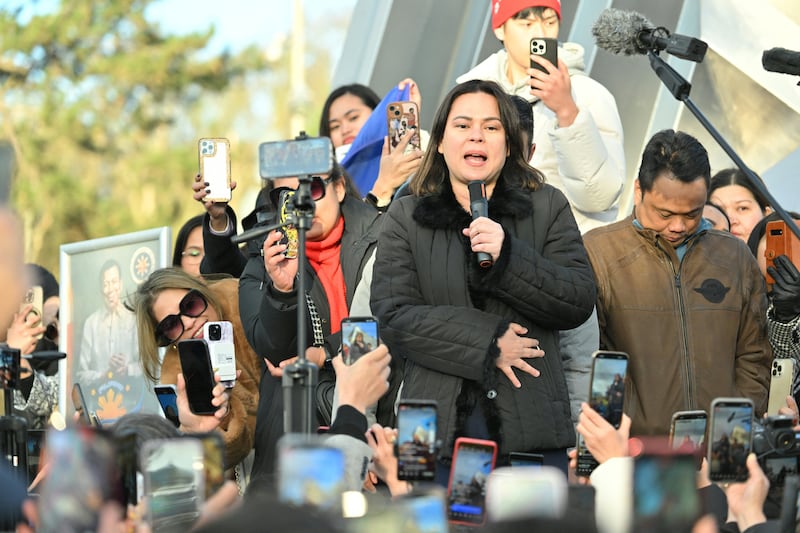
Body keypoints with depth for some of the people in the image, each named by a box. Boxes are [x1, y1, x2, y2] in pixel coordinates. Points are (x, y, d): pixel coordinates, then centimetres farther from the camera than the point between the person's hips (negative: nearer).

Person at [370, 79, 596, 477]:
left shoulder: (548, 207, 11)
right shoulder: (406, 217, 10)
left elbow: (579, 302, 2)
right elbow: (392, 316, -2)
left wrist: (508, 256, -12)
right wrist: (488, 342, -9)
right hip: (439, 426, 0)